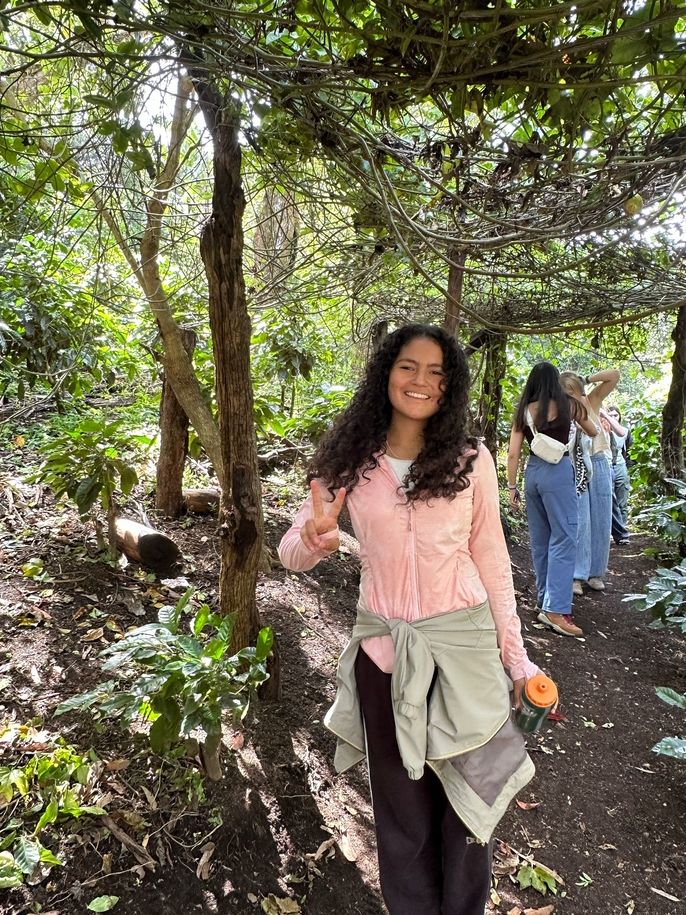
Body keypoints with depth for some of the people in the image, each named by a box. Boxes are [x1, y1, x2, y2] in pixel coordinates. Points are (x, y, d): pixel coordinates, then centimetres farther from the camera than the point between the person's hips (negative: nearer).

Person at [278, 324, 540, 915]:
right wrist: (314, 538, -25)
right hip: (384, 649, 1)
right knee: (402, 805, 19)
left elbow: (491, 560, 0)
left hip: (465, 644, 0)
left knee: (466, 798, 16)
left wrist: (514, 655, 1)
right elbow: (291, 553, -2)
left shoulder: (471, 460, -6)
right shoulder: (348, 463, -5)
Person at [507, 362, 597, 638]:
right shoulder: (568, 405, 1)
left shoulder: (523, 411, 8)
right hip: (558, 472, -5)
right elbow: (594, 432, 19)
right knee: (563, 539, -4)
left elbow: (513, 454, 5)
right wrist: (583, 411, 39)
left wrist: (511, 487, 12)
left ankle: (545, 602, 23)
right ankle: (556, 609, -11)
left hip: (532, 472, 5)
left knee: (539, 540, 14)